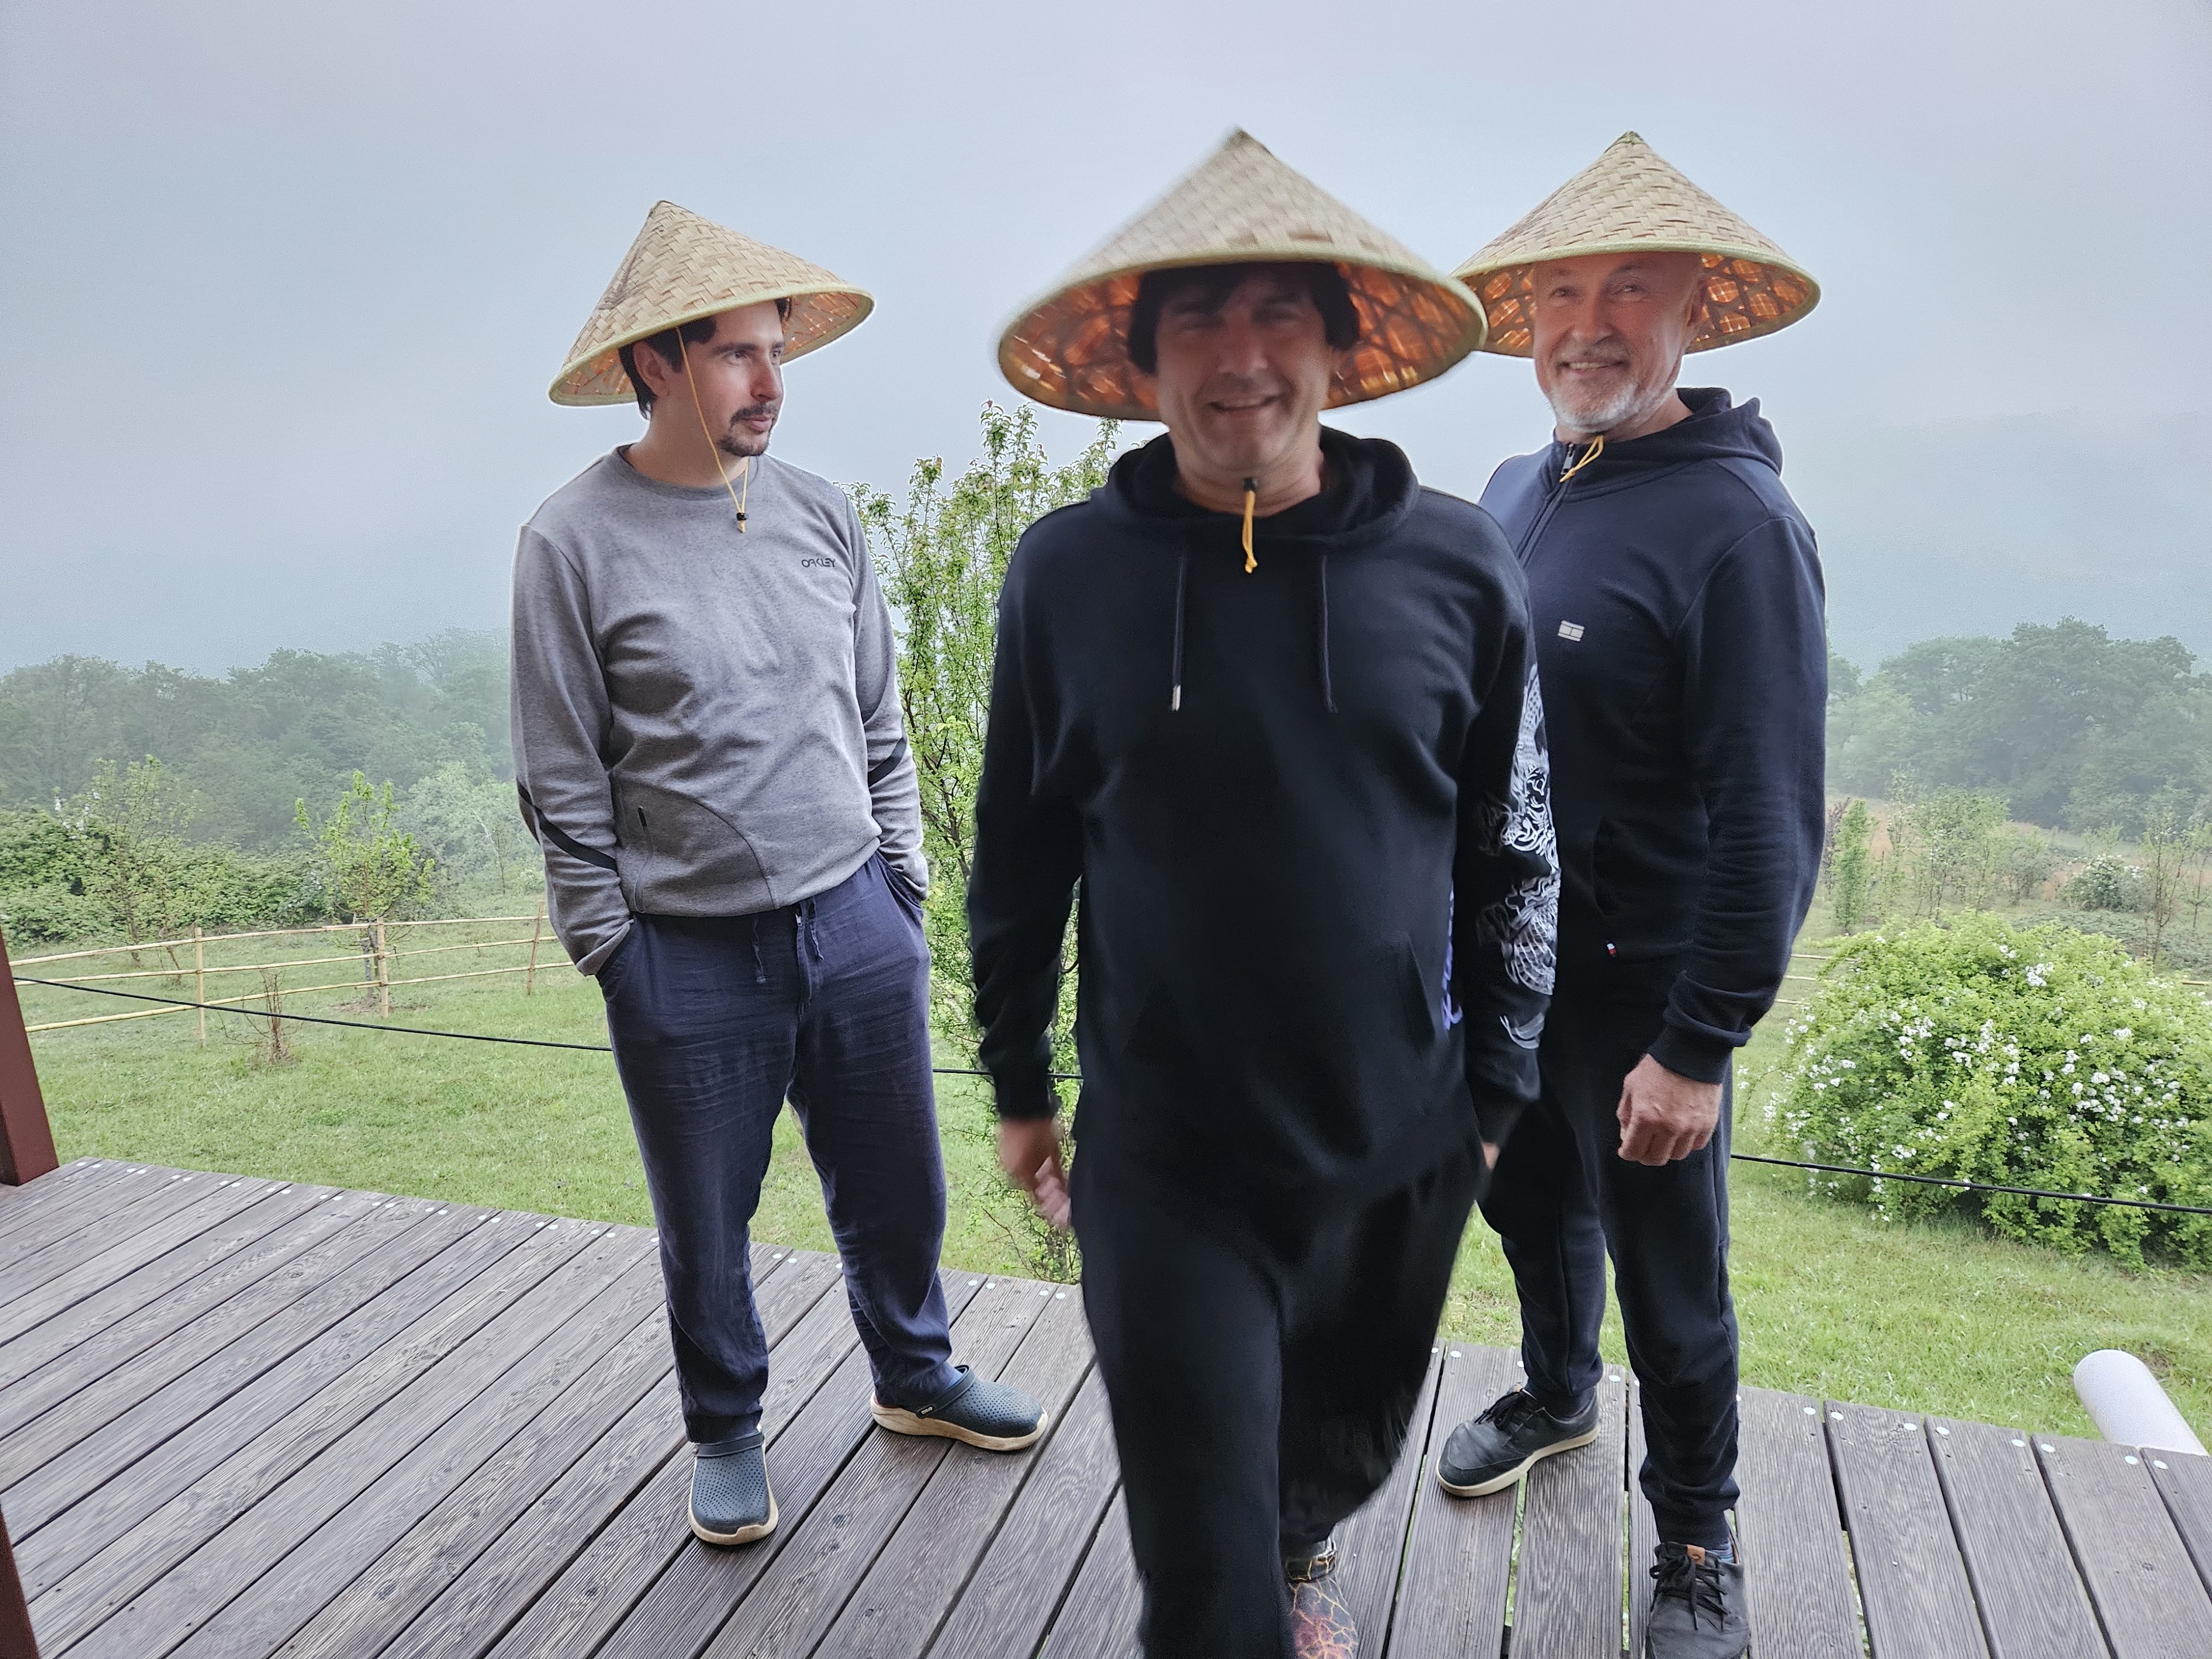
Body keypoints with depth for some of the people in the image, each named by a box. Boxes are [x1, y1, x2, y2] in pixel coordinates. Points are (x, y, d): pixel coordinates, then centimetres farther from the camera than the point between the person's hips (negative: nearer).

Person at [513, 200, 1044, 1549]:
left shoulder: (821, 514, 4)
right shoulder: (575, 543, -8)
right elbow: (565, 789, -4)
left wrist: (902, 892, 9)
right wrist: (615, 960, -4)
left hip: (855, 927, 4)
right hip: (689, 958, -3)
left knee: (897, 1185, 17)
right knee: (707, 1225, 14)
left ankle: (916, 1376, 43)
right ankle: (728, 1431, 40)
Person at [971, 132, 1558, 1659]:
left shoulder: (1456, 564, -7)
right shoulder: (1069, 571, -7)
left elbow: (1514, 854, 2)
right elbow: (1020, 850, 2)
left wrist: (1496, 1090, 4)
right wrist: (1019, 1086, 8)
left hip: (1400, 1145, 2)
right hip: (1163, 1158, -1)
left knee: (1349, 1447, 25)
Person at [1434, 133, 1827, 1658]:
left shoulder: (1738, 521, -17)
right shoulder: (1517, 491, 4)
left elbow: (1769, 821, -19)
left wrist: (1699, 1046, -20)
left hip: (1644, 981, -6)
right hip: (1502, 956, 6)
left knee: (1672, 1287, 11)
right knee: (1533, 1207, 25)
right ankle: (1557, 1394, 52)